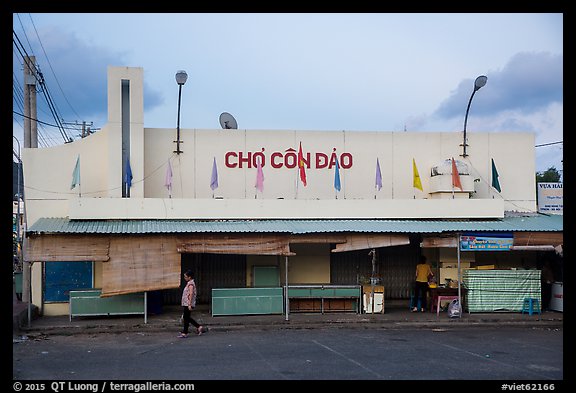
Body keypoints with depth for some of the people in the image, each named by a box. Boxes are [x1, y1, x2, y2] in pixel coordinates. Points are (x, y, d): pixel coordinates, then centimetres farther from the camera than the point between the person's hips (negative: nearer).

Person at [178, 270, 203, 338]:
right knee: (187, 317, 15)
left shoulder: (190, 284, -14)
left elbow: (191, 294, -21)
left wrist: (189, 304, -25)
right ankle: (198, 327, 18)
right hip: (185, 304, 10)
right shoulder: (189, 283, 16)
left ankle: (184, 333, 4)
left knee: (186, 318, -3)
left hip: (188, 304, -10)